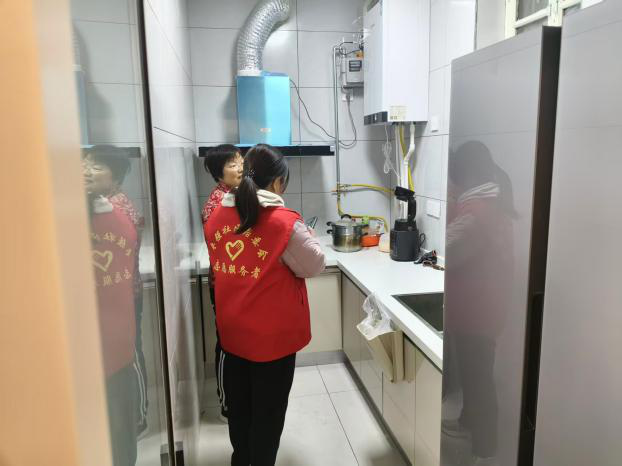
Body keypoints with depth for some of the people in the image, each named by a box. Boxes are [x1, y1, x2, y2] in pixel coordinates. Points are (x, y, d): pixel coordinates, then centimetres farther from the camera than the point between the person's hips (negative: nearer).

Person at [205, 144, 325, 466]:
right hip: (272, 334, -6)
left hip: (232, 330, 6)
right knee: (268, 410, 14)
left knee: (239, 402, 25)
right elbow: (314, 266, -10)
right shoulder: (285, 222, -22)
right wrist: (307, 238, 8)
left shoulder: (217, 216, -3)